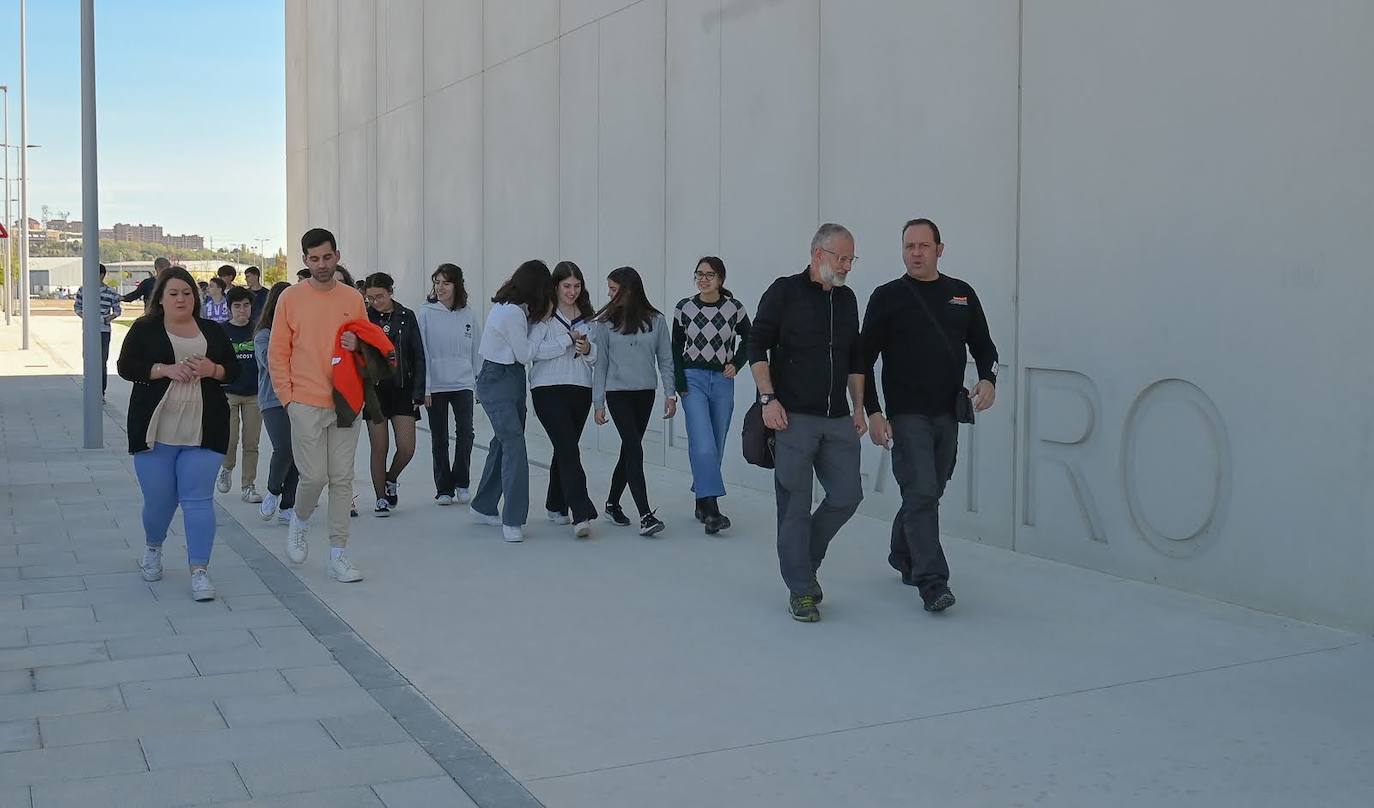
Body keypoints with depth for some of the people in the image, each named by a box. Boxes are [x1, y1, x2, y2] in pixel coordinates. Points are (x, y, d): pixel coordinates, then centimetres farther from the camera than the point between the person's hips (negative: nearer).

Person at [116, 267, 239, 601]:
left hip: (203, 433, 1)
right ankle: (153, 549, 38)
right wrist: (166, 369, -17)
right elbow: (126, 366, -4)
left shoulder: (212, 331, 11)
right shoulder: (145, 329, 5)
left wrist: (213, 369, -10)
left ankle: (199, 571, -5)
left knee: (198, 499, -6)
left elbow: (234, 370, 12)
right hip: (155, 430, -1)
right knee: (158, 499, 6)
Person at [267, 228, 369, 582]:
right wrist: (288, 398, -4)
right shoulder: (290, 298, 0)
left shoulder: (353, 299, 7)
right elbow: (277, 353, 1)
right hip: (306, 404, -2)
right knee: (314, 476, -5)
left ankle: (338, 555, 9)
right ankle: (299, 522, 26)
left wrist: (359, 347, -7)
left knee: (342, 479, 3)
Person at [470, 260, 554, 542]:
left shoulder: (506, 307, 10)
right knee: (514, 445, -14)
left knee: (504, 443, 15)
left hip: (509, 380, 10)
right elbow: (525, 355, -14)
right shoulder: (513, 312, -20)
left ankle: (483, 508, 26)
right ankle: (512, 521, -16)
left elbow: (520, 349, 9)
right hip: (498, 382, -10)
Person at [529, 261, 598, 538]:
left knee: (565, 449, 13)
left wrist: (588, 349, -9)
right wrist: (567, 340, -13)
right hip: (549, 389, -5)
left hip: (581, 390, 5)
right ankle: (581, 514, -20)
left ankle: (555, 506, 28)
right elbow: (533, 350, -14)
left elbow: (598, 358, 13)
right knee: (568, 449, -14)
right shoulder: (544, 315, -2)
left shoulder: (588, 317, 12)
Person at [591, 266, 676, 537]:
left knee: (629, 450, 11)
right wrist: (598, 403, 0)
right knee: (634, 450, -12)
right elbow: (600, 363, 1)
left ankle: (612, 503, 28)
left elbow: (665, 359, 5)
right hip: (618, 393, -2)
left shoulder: (655, 320, 0)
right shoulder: (606, 322, -2)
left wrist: (670, 394, 0)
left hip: (645, 393, 2)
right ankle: (645, 515, -15)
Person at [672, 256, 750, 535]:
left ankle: (701, 503, 23)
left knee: (716, 446, 8)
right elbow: (676, 348, 4)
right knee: (703, 444, -15)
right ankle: (712, 509, -19)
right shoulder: (684, 307, -1)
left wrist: (736, 364, 2)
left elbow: (747, 339, 17)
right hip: (693, 379, -2)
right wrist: (680, 384, -5)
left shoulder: (734, 308, 0)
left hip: (722, 381, 2)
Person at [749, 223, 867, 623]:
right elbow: (757, 346, -5)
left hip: (837, 421, 6)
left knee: (847, 496, 2)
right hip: (793, 418, -6)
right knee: (795, 506, -2)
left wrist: (859, 408, 15)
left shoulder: (847, 299, 14)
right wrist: (768, 399, -14)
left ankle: (804, 559, 25)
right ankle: (801, 590, 7)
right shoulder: (785, 291, -3)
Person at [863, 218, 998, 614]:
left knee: (929, 491, 13)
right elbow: (865, 359, -2)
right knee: (921, 493, -12)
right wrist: (873, 412, -9)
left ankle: (902, 555, 35)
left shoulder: (962, 294, 9)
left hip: (948, 414, 4)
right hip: (907, 415, -4)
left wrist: (988, 380, -5)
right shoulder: (888, 296, -2)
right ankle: (932, 582, -11)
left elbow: (983, 346, 16)